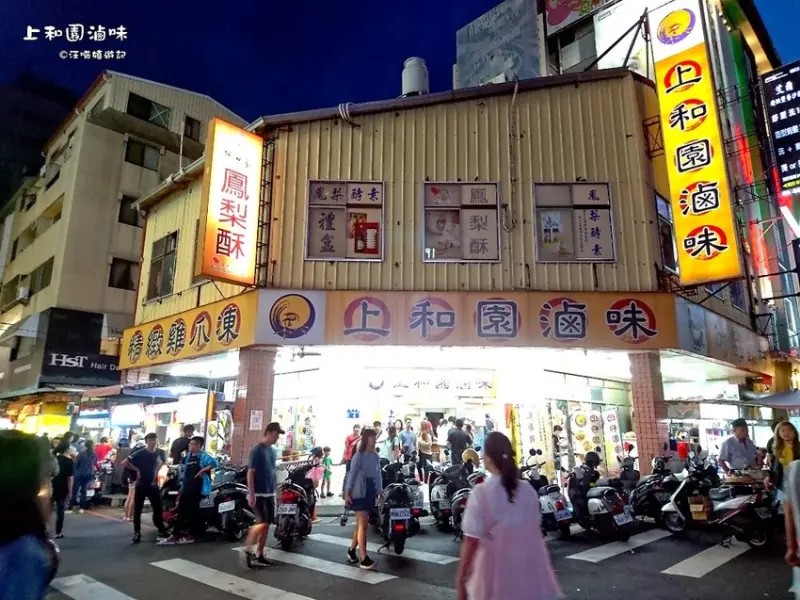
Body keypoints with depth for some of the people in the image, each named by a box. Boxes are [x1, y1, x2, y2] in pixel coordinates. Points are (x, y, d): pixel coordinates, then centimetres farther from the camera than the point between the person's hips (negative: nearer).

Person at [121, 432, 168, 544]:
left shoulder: (160, 452, -5)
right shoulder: (140, 453, -15)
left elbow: (164, 460, 18)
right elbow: (124, 463, -12)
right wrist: (136, 469, -10)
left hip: (153, 485, 3)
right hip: (140, 485, -3)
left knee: (158, 509, 8)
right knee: (137, 510, 2)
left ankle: (161, 530, 22)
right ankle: (137, 534, 13)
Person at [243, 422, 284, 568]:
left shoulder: (273, 451, 11)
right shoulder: (257, 450, -12)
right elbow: (250, 473, -14)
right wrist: (251, 494, -19)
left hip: (270, 494, 8)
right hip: (258, 494, -8)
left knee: (267, 525, 8)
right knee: (262, 523, -14)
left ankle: (259, 555, 17)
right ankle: (247, 550, 2)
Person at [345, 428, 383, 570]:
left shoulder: (376, 456, 11)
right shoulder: (359, 455, -9)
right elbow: (352, 473, -13)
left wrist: (380, 491, 9)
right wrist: (347, 492, -18)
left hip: (371, 491, 7)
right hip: (359, 491, -7)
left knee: (361, 524, 15)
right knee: (363, 524, -9)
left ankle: (351, 550, 31)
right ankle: (364, 558, -7)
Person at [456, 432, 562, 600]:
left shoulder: (481, 493, -15)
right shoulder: (528, 491, -2)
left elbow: (471, 541, -15)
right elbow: (536, 532, 7)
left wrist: (461, 578, -7)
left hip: (497, 572, -3)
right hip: (528, 568, 4)